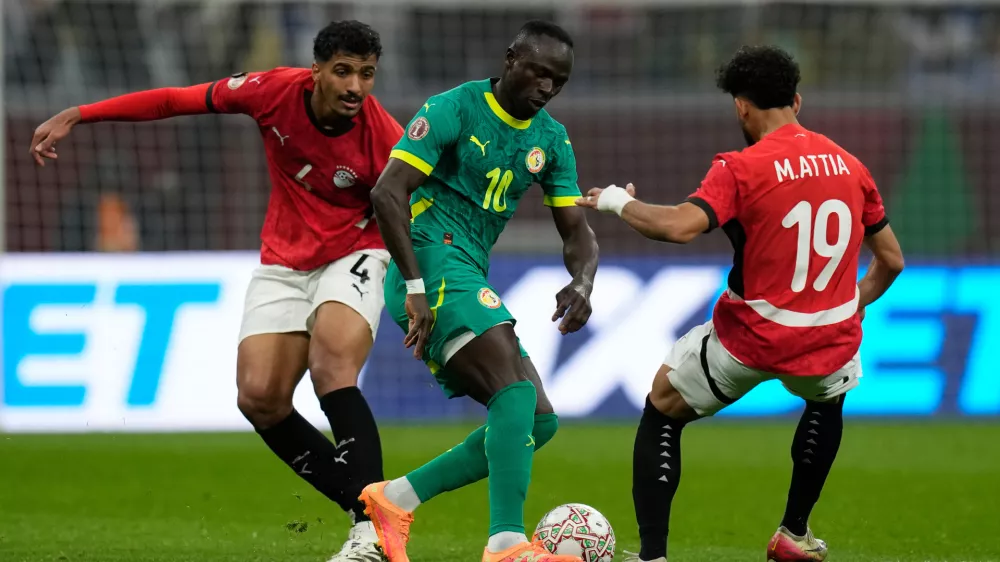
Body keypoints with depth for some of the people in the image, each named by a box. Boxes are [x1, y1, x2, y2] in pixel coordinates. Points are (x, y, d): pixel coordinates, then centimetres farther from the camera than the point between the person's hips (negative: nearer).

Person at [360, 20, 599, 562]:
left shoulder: (552, 140, 14)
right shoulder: (455, 109, -8)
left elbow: (577, 232, 13)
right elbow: (388, 193, -15)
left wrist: (582, 283, -10)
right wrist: (415, 288, -22)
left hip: (469, 278, 9)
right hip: (435, 259, -9)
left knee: (537, 421, 3)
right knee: (518, 390, -26)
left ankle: (396, 498, 6)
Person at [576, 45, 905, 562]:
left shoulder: (740, 169, -13)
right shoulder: (849, 166, 4)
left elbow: (680, 226, -28)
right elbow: (891, 261, 11)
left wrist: (619, 203, -10)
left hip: (750, 342, -4)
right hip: (830, 342, 4)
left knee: (661, 411, 18)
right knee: (828, 398, 40)